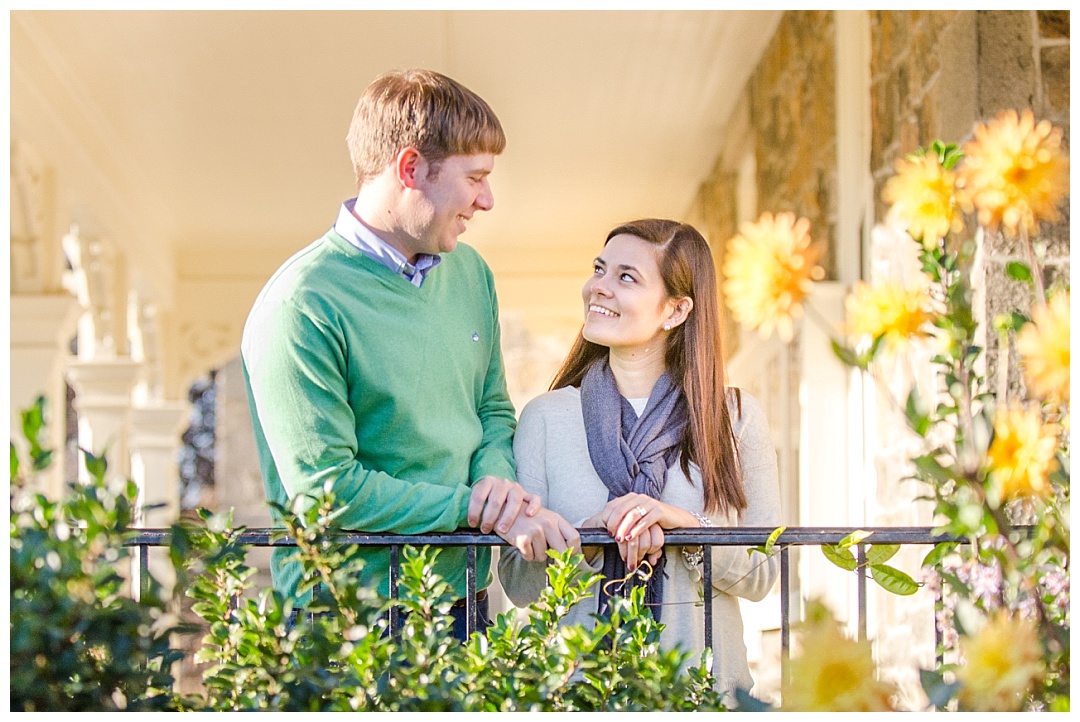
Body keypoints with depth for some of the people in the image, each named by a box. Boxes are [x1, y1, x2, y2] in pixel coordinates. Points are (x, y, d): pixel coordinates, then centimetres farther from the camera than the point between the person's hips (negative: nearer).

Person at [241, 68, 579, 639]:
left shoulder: (470, 272, 7)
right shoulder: (301, 307, -18)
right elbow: (326, 488, -20)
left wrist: (497, 478, -6)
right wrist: (475, 509, -17)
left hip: (465, 600, 7)